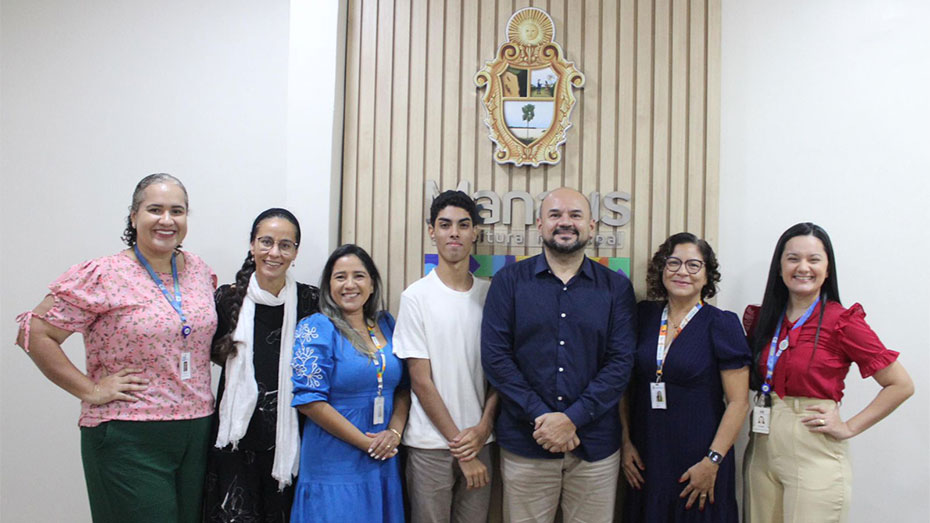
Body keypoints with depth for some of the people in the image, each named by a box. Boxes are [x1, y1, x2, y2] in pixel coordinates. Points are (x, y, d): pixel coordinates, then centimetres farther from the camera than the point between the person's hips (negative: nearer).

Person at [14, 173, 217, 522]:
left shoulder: (200, 271, 7)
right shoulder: (102, 276, -9)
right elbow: (35, 333, -10)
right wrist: (89, 391, -13)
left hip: (198, 433, 6)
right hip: (129, 439, -5)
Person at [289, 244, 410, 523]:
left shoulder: (386, 324, 8)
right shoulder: (316, 329, -8)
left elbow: (403, 387, 11)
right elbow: (309, 400, -15)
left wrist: (395, 432, -7)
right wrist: (367, 442, -15)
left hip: (384, 463, 5)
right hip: (334, 466, -5)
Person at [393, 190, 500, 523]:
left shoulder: (490, 294, 5)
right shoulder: (417, 296, -6)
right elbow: (420, 380, -7)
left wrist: (483, 427, -6)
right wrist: (459, 446, -8)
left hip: (479, 441, 3)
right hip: (431, 445, -3)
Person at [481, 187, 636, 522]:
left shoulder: (616, 287, 4)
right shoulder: (509, 281, 2)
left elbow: (621, 362, -3)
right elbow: (495, 357, -5)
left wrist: (572, 419, -13)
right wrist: (540, 417, -13)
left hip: (596, 444, 1)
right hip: (525, 444, 0)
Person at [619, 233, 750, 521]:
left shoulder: (722, 324, -6)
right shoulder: (643, 316, 4)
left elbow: (738, 402, -9)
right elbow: (625, 385, 10)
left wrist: (712, 461, -13)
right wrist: (626, 441, 4)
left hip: (697, 462, -3)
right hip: (645, 460, 3)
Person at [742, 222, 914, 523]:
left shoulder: (842, 321, -9)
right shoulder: (764, 318, 6)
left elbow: (901, 385, -6)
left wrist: (849, 427, -8)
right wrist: (750, 330, 5)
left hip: (814, 454, -5)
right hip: (762, 450, 5)